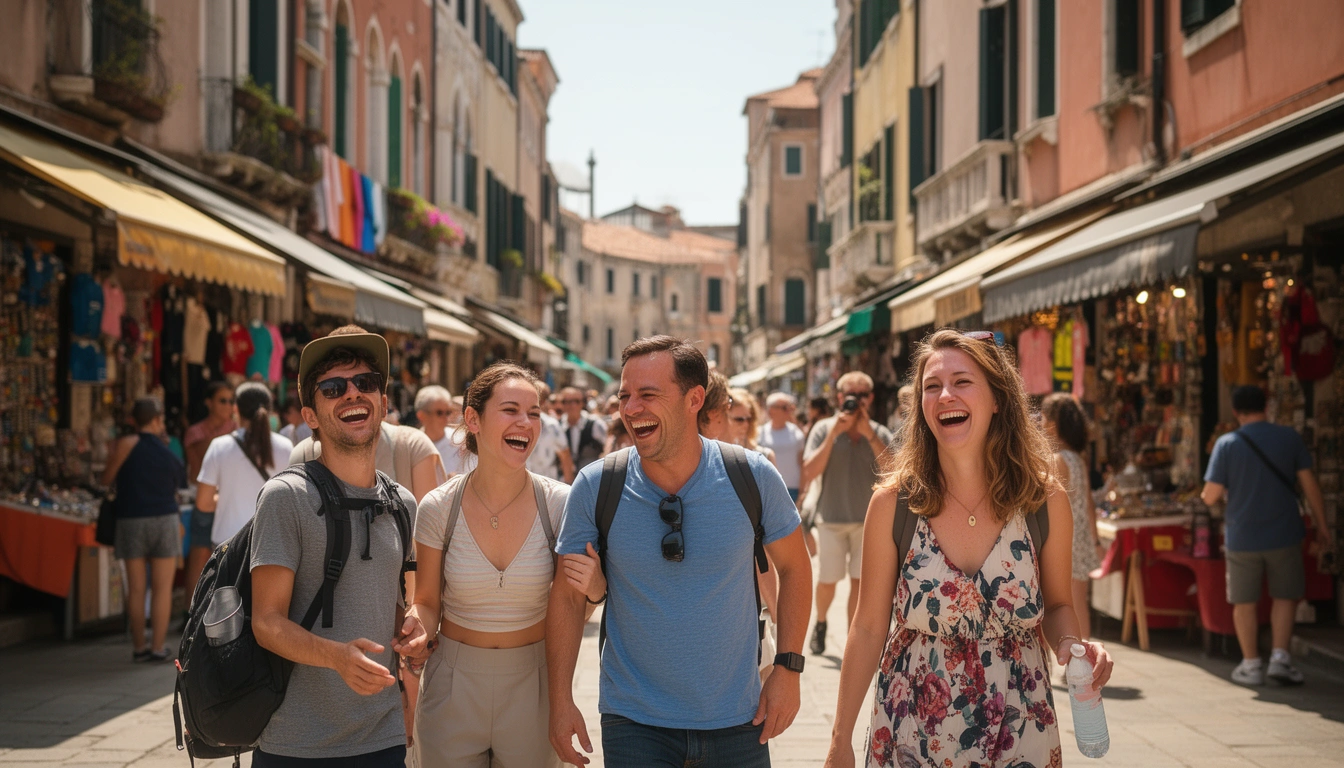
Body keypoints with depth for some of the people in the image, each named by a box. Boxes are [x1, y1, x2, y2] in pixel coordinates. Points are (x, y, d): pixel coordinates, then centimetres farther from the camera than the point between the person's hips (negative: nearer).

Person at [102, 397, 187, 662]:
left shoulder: (127, 444, -7)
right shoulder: (170, 455, 5)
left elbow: (107, 479, -3)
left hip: (131, 521, -1)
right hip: (165, 520, 1)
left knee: (136, 588, 6)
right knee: (162, 588, 4)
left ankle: (139, 647, 9)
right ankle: (158, 647, 2)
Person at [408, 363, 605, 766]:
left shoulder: (560, 503, -10)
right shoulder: (438, 507, -9)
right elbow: (427, 604, 2)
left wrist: (593, 591, -20)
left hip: (533, 682, 0)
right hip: (454, 686, 0)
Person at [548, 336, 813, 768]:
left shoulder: (753, 478, -10)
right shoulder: (596, 488, -10)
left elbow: (794, 567, 4)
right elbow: (568, 595, -2)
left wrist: (788, 669, -2)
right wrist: (560, 700, -6)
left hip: (737, 719, 1)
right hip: (634, 721, -1)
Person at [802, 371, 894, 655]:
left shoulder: (880, 434, 2)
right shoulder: (823, 429, 0)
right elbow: (810, 472, -10)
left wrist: (869, 434, -19)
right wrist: (835, 433, -16)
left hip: (868, 519, 1)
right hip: (831, 518, 0)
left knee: (860, 581, -1)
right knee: (827, 580, 5)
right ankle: (820, 623, 33)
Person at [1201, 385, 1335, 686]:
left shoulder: (1227, 444, -7)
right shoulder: (1289, 437, -3)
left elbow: (1211, 496, -9)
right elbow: (1309, 484, -2)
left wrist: (1208, 493, 15)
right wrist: (1322, 525, 7)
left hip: (1242, 538, 0)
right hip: (1283, 536, 1)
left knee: (1244, 602, 11)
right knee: (1285, 596, 13)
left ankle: (1251, 665, 15)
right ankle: (1280, 657, 2)